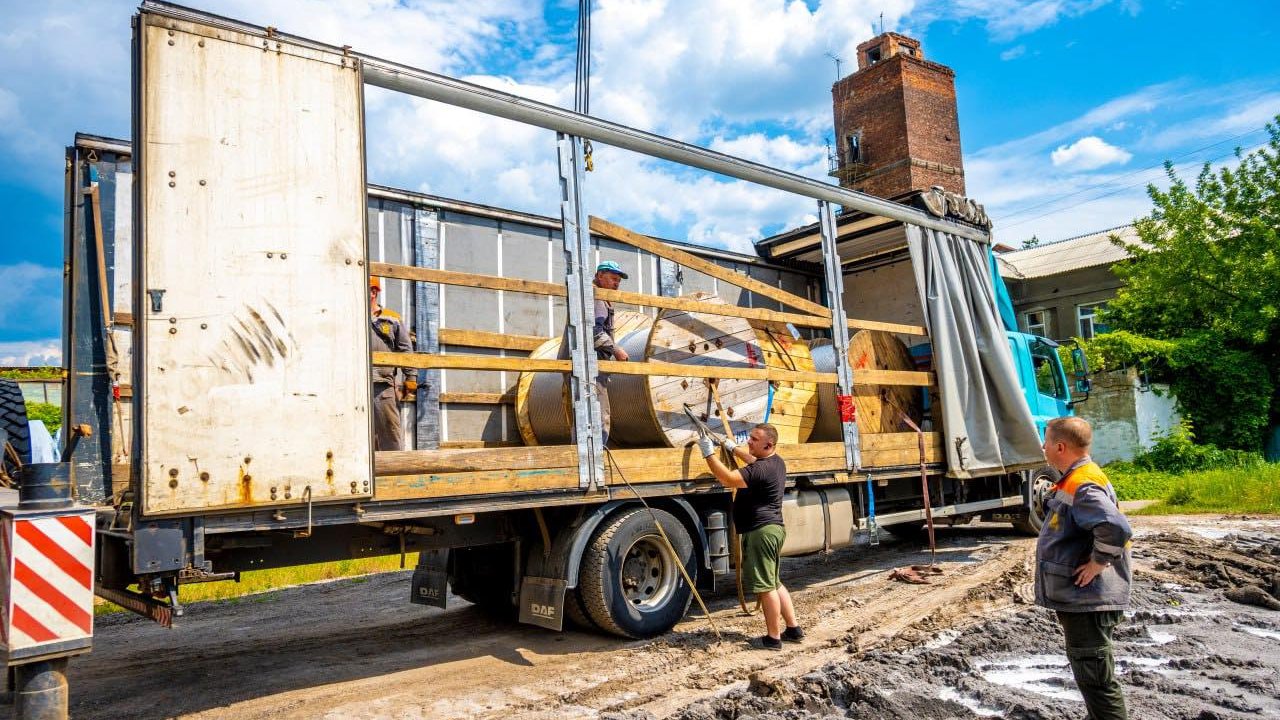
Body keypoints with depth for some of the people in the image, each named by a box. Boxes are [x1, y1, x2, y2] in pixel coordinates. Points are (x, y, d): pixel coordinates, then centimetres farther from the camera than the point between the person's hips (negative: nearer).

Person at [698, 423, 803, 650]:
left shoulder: (762, 469, -21)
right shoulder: (775, 462, 11)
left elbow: (728, 479, -29)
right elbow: (754, 461, 34)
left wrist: (709, 453, -24)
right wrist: (733, 448, 30)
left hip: (761, 531, -11)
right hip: (773, 528, 11)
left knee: (765, 587, -2)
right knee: (774, 583, 19)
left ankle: (773, 638, 5)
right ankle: (793, 629, 25)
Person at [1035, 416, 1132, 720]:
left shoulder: (1083, 486, -22)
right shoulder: (1074, 481, 10)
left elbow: (1116, 528, -37)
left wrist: (1098, 562, -24)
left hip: (1087, 600, -11)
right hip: (1079, 597, 11)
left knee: (1094, 676, -1)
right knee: (1089, 670, 24)